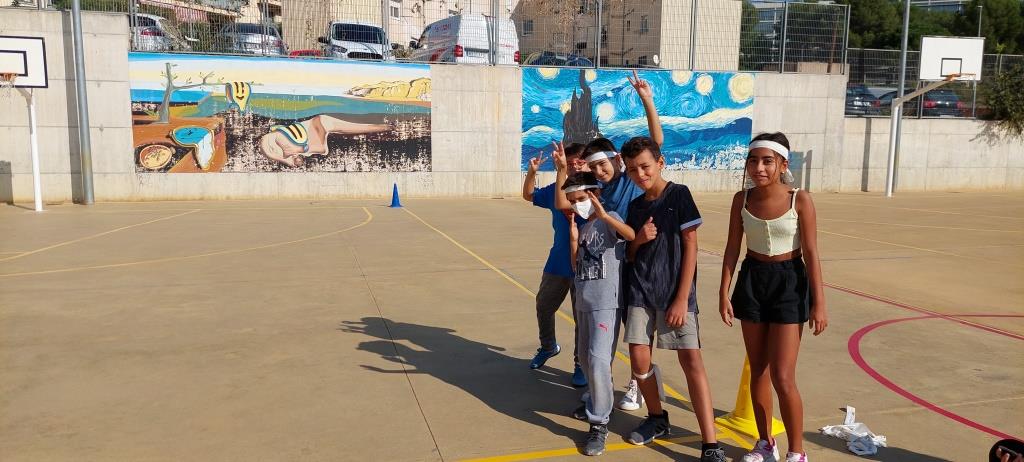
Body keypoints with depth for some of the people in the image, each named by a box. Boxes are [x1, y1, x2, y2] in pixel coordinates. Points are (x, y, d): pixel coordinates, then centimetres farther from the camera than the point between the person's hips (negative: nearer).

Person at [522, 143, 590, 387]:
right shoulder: (555, 189, 3)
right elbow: (529, 195, 17)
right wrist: (531, 172, 0)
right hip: (557, 263, 5)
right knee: (544, 306, 19)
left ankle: (581, 365, 19)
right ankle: (548, 347, 44)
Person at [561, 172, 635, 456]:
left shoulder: (609, 220, -6)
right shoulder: (583, 228, 15)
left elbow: (633, 236, -26)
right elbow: (577, 267, 14)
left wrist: (604, 214, -29)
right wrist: (573, 238, 2)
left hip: (605, 301, -8)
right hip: (583, 301, 9)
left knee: (599, 358, -16)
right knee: (586, 357, 18)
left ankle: (599, 423, -8)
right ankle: (598, 400, 38)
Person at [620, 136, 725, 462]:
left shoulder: (679, 194, -5)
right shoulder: (635, 206, 10)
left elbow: (690, 246, -8)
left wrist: (682, 298, -12)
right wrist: (639, 239, -8)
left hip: (675, 292, -5)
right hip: (640, 290, 5)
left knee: (692, 361, -10)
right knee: (639, 359, 3)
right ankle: (657, 418, 28)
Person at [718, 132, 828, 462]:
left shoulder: (800, 199, -13)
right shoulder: (742, 199, -3)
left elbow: (811, 253, -10)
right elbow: (732, 248, 2)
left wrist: (819, 303, -10)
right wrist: (724, 292, 0)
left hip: (789, 282, -4)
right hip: (752, 280, 4)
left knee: (782, 377, -6)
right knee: (758, 371, 12)